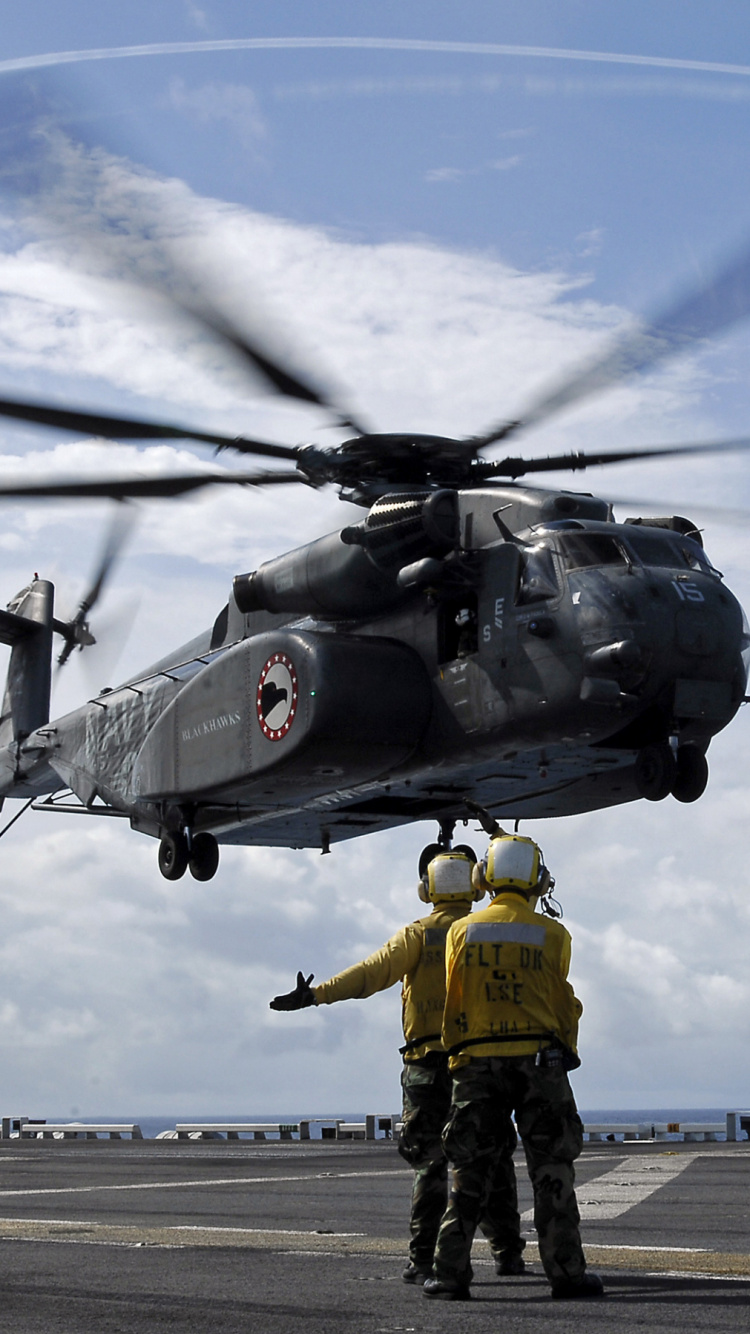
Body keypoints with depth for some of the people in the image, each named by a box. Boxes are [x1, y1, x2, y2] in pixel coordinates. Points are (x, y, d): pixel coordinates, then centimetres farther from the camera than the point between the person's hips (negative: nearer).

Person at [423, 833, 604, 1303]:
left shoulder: (462, 932, 3)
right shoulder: (553, 936, -1)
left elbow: (454, 1000, 12)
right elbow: (561, 1001, 8)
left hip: (477, 1064, 1)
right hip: (539, 1060, -1)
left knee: (470, 1171, 5)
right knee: (552, 1171, 5)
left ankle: (452, 1273, 1)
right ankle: (566, 1271, 5)